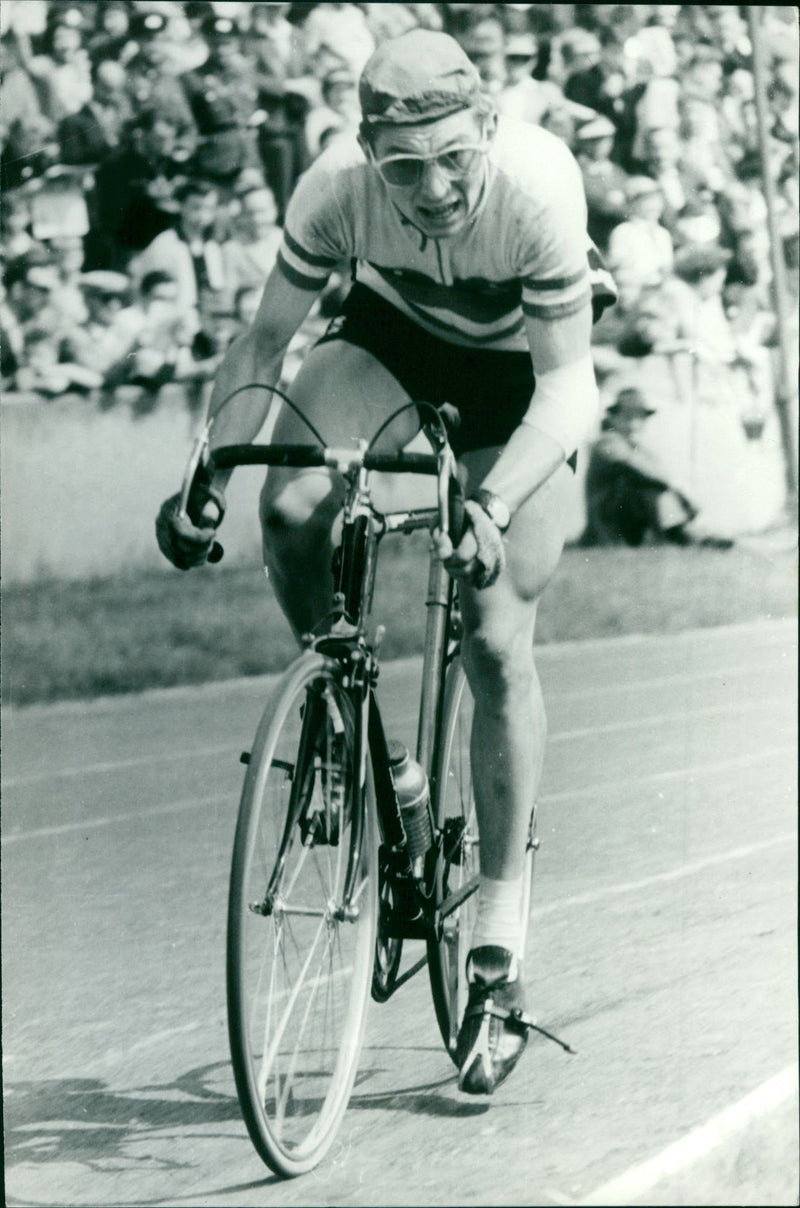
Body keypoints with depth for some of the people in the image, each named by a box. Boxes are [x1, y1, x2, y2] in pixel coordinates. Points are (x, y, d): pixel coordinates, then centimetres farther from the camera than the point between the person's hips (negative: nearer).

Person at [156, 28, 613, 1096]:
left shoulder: (538, 188, -37)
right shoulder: (339, 185, -30)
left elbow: (567, 384, -32)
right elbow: (267, 340, -18)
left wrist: (496, 506, -47)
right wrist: (205, 476, -29)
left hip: (517, 364, -2)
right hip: (392, 331, 2)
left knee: (497, 645, -11)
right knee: (293, 506, -29)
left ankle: (500, 940, -1)